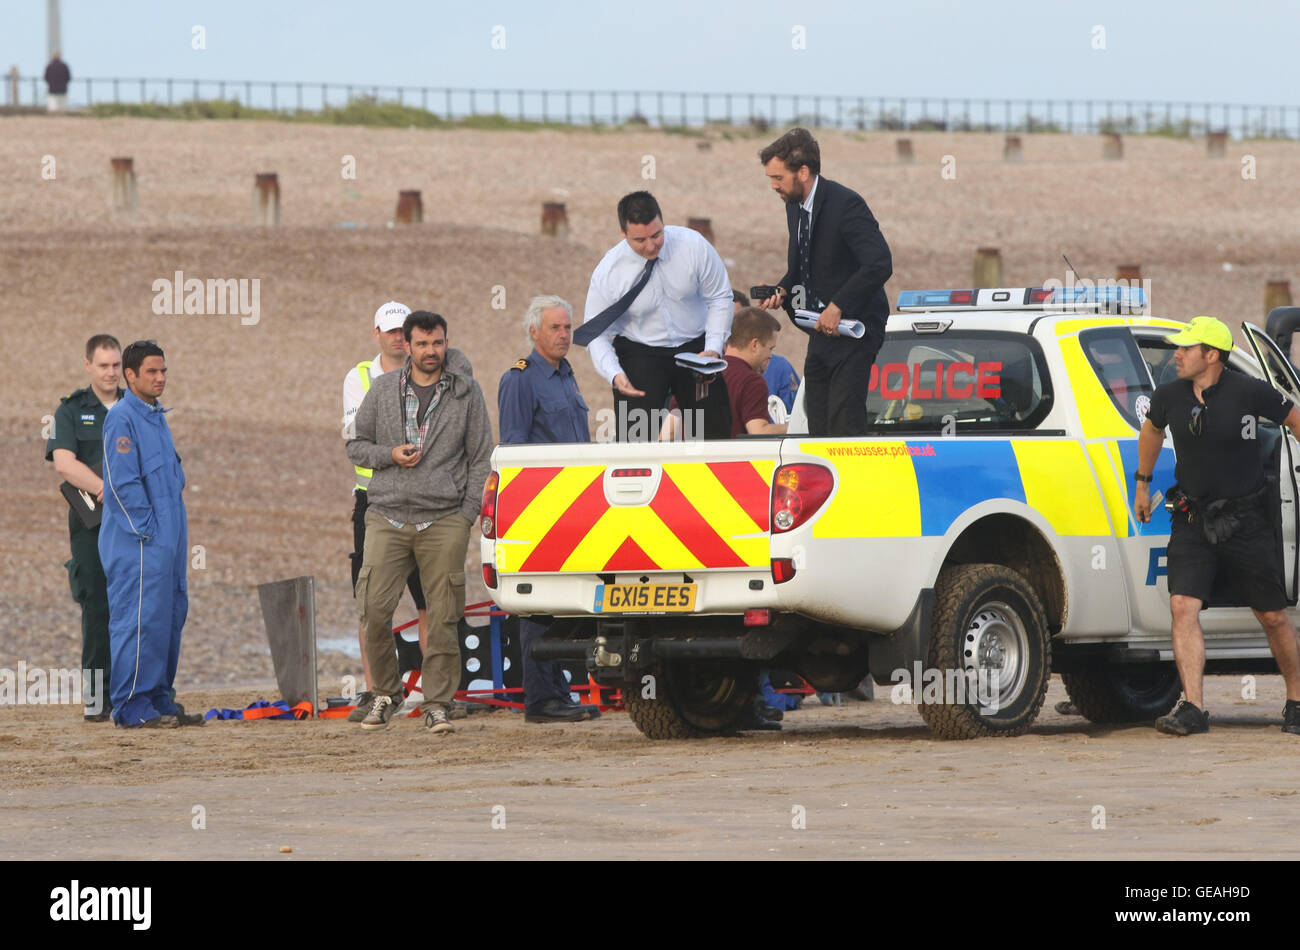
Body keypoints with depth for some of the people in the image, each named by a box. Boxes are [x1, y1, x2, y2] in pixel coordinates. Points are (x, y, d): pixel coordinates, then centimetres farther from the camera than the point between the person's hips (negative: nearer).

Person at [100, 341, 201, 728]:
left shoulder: (156, 417, 18)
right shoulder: (122, 419, -11)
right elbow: (123, 484, -16)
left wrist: (180, 538, 16)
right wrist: (148, 533, -15)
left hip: (167, 542, 9)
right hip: (138, 546, -9)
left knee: (169, 619, 10)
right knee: (139, 620, -9)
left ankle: (160, 700, 17)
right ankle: (132, 708, -7)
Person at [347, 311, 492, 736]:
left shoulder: (467, 392, 8)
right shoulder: (383, 389, 10)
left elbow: (481, 457, 9)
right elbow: (356, 446, 15)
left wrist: (468, 513, -1)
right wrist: (390, 454, -5)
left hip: (445, 521, -1)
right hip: (387, 518, 1)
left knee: (443, 617, -4)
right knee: (374, 608, -8)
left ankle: (437, 704, 3)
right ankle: (385, 692, 11)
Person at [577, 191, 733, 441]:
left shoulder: (693, 246, -17)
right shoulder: (608, 272, -18)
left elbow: (720, 298, -4)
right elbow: (596, 333, -11)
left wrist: (713, 348, -16)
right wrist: (614, 374, -28)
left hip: (696, 350, 2)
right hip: (639, 353, -2)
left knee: (716, 432, 1)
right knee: (634, 440, -14)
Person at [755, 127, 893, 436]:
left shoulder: (846, 205, -18)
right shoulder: (794, 205, 9)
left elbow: (880, 265, -27)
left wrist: (837, 306, -25)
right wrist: (782, 291, 2)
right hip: (822, 330, 9)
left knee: (843, 425, -15)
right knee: (818, 427, 7)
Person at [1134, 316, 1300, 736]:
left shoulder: (1249, 393, -12)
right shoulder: (1169, 396, -1)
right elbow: (1151, 430, 21)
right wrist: (1142, 484, 26)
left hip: (1246, 522, -2)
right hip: (1192, 520, 2)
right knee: (1183, 606, -16)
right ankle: (1193, 709, -16)